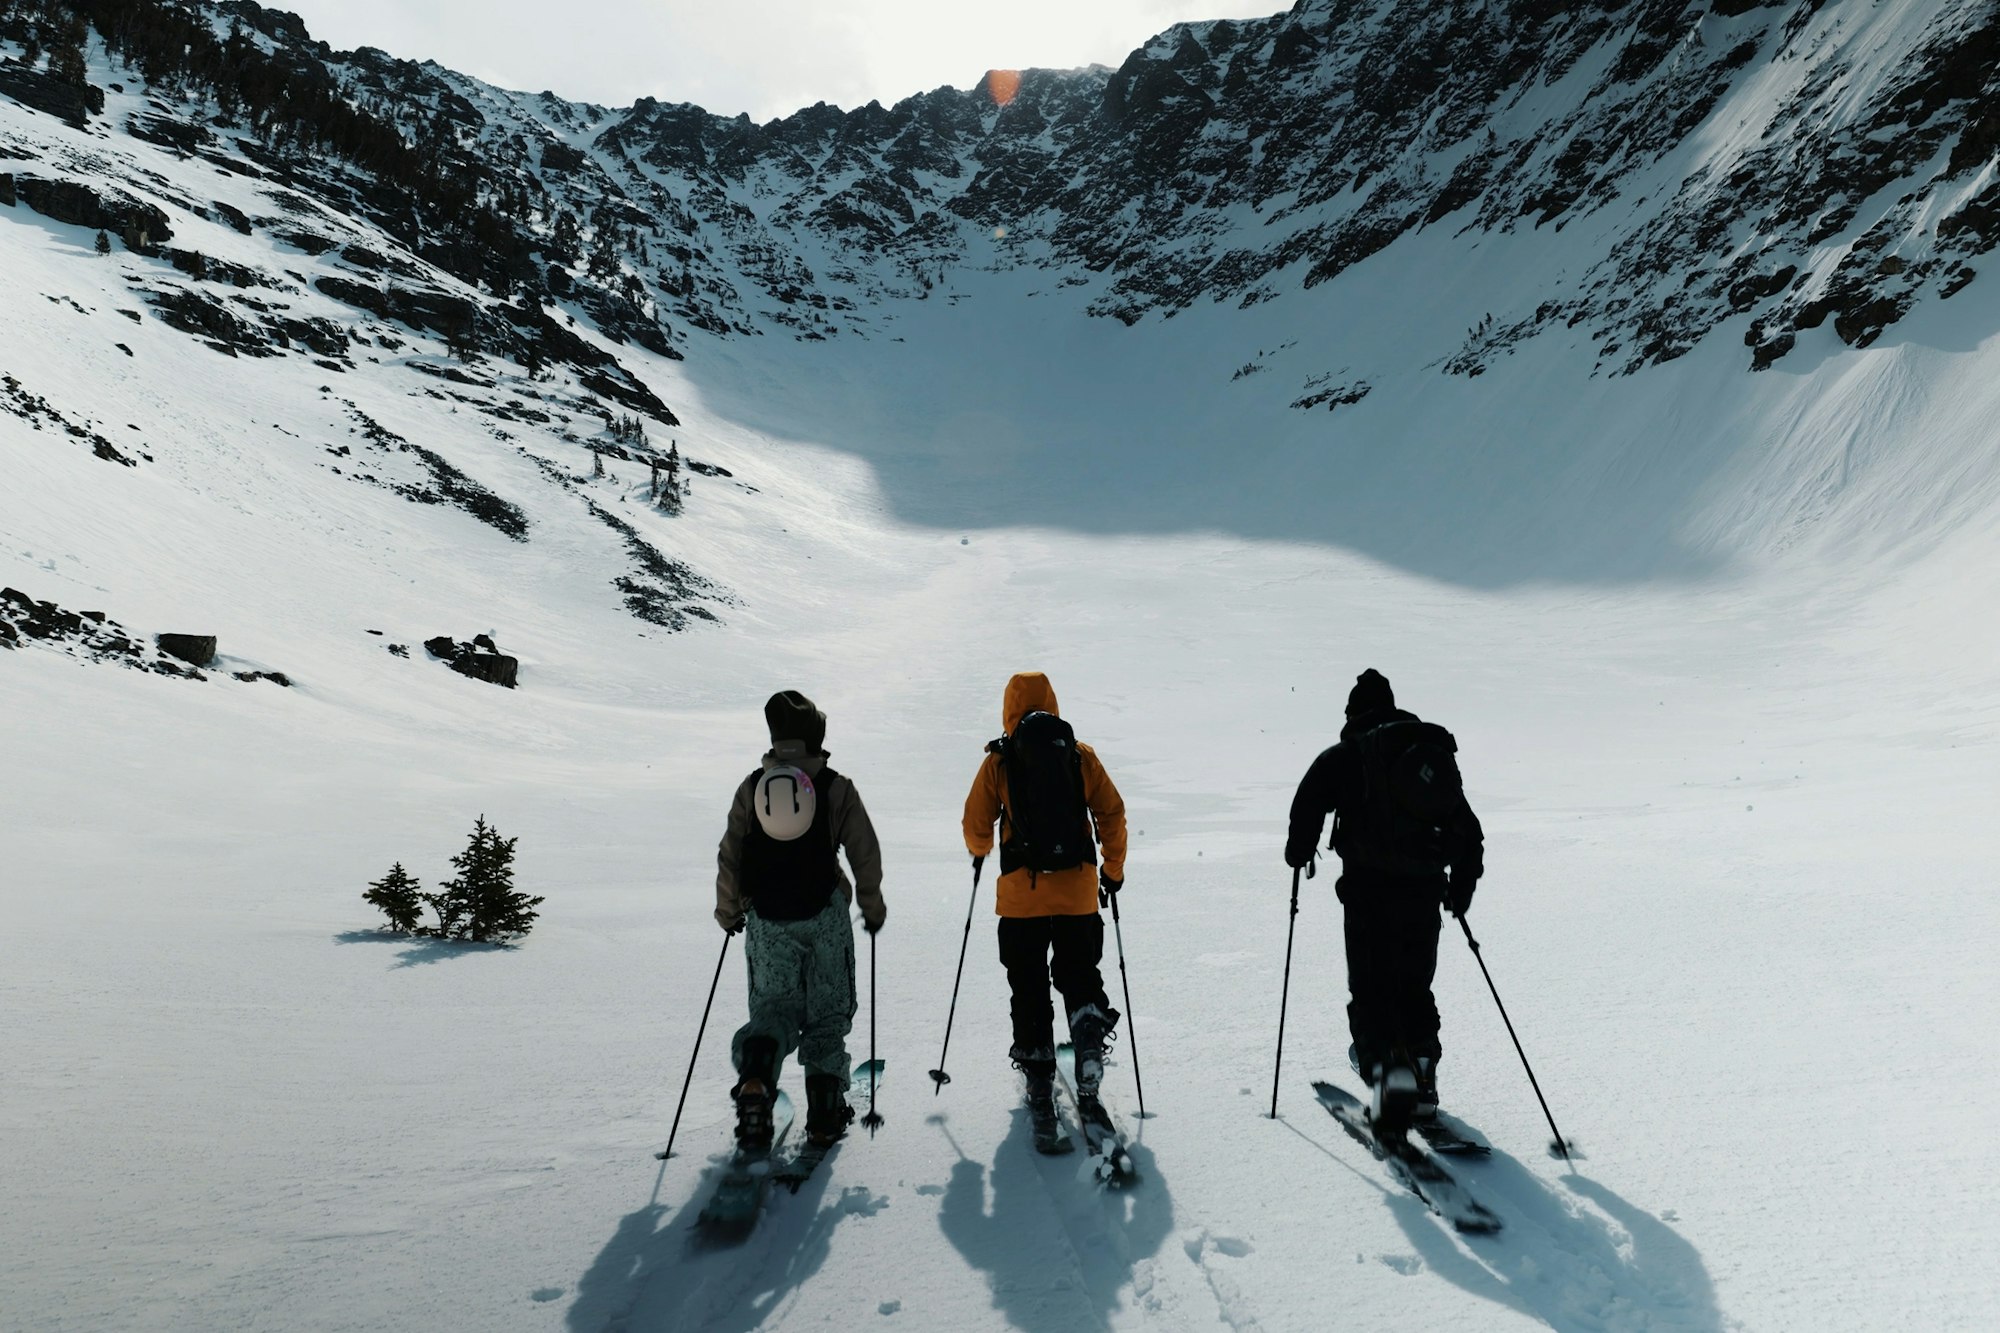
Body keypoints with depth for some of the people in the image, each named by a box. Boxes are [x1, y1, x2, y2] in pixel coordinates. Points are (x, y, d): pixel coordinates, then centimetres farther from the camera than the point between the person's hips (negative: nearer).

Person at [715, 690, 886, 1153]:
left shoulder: (752, 785, 1)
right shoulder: (835, 786, -4)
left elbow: (730, 854, 4)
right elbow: (865, 852, -2)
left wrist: (728, 910, 17)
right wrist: (872, 905, 12)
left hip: (767, 919, 2)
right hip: (824, 916, -2)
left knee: (774, 1005, 12)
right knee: (827, 1011, 11)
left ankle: (755, 1076, -15)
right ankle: (825, 1108, 9)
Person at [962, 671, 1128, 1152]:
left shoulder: (998, 762, -1)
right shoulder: (1081, 755, 3)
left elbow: (976, 823, 4)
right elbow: (1112, 814, 3)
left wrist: (979, 853, 27)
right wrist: (1114, 870, 16)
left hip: (1022, 891, -1)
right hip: (1079, 888, 1)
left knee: (1029, 988, 11)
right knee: (1079, 975, 16)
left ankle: (1039, 1080, 13)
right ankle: (1089, 1039, -6)